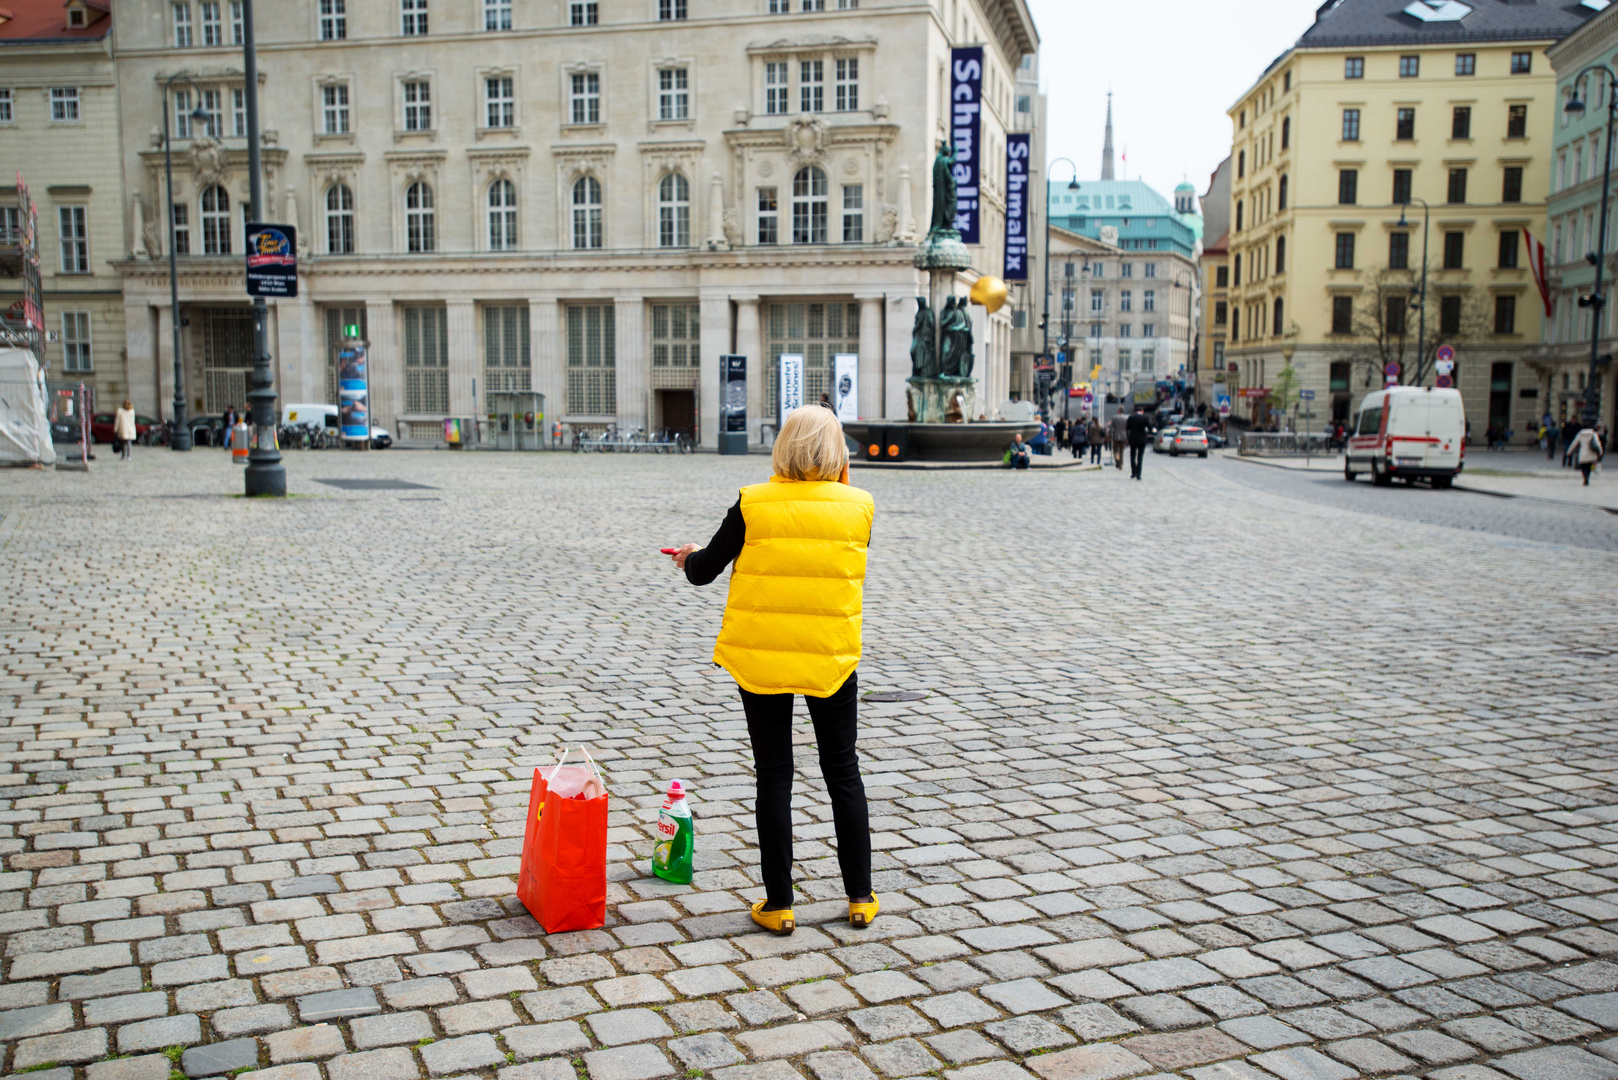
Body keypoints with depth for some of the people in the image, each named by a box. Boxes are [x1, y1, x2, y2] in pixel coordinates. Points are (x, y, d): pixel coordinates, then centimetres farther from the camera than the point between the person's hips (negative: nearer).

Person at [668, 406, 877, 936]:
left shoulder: (753, 505, -9)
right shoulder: (858, 506, -4)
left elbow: (702, 571, -1)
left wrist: (689, 557, 21)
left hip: (761, 657, -1)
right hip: (832, 657, 1)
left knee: (774, 777, 8)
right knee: (843, 773, 15)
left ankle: (778, 904, 14)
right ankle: (860, 897, 21)